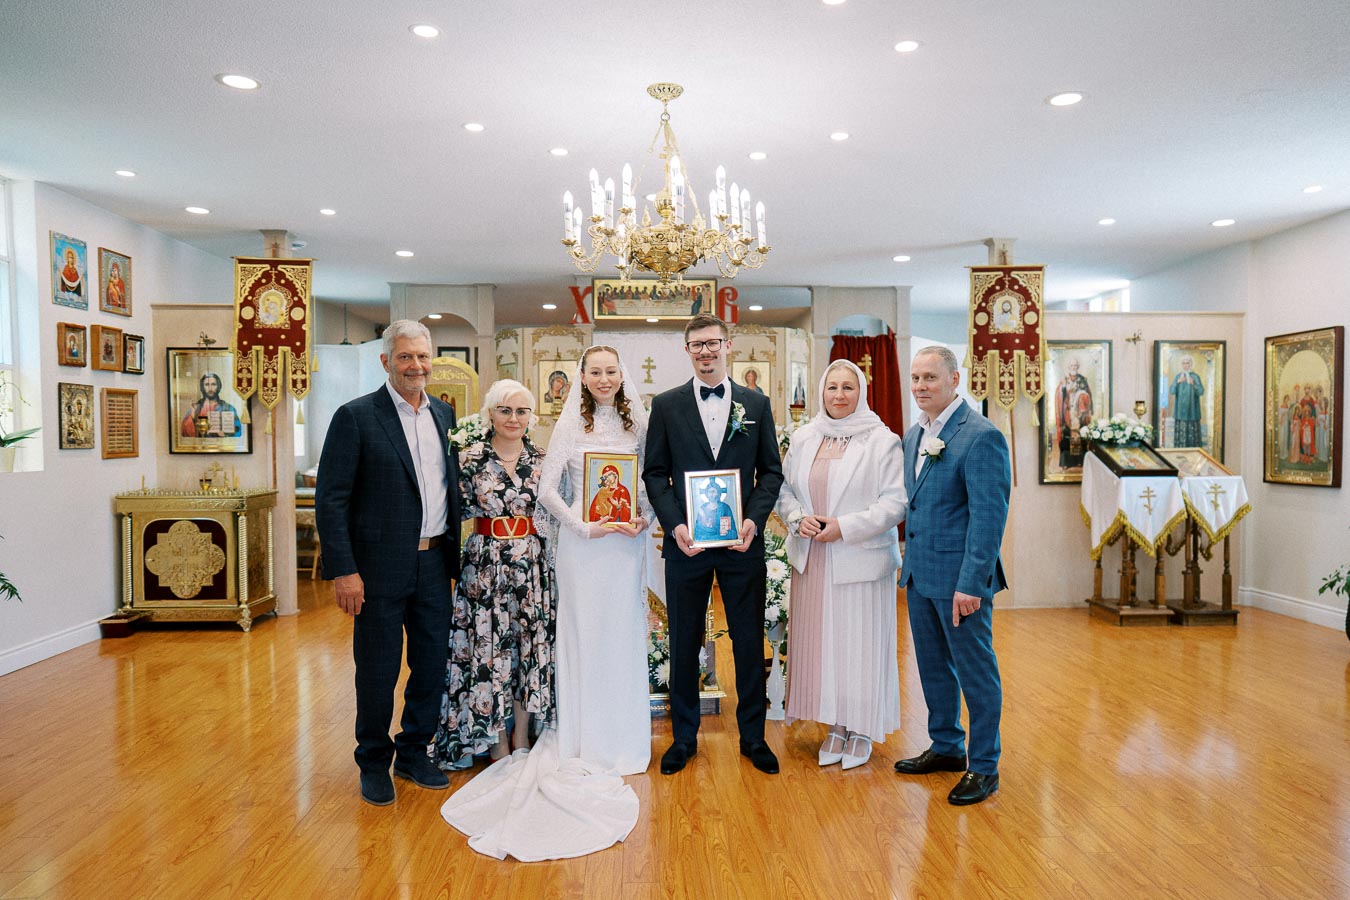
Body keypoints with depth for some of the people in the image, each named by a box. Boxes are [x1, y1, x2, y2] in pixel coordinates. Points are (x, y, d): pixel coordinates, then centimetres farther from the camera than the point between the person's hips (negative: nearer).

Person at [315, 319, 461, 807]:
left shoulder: (443, 413, 9)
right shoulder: (355, 416, -8)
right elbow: (330, 498, -11)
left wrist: (455, 552, 6)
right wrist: (343, 569, -15)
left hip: (434, 563, 5)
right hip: (381, 565, -5)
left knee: (433, 664, 13)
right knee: (378, 670, 8)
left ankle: (414, 752, 33)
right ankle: (374, 762, 29)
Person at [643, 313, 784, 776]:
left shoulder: (756, 404, 6)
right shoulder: (666, 404, 4)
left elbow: (771, 471, 6)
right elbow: (655, 473, 2)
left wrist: (753, 519, -9)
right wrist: (674, 524, -11)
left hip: (742, 542, 1)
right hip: (686, 542, 0)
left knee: (750, 642, 9)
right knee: (684, 643, 10)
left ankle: (753, 736, 27)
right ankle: (684, 737, 27)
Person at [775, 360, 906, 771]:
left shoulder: (882, 441, -5)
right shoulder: (804, 438, 8)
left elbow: (895, 502, -10)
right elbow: (784, 490, 13)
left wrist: (844, 527, -17)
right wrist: (798, 519, -7)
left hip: (862, 561, -4)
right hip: (812, 562, 4)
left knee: (860, 643, 4)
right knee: (820, 642, 8)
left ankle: (862, 730, 21)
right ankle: (835, 726, 24)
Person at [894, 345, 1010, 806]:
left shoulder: (981, 436, -15)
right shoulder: (914, 435, 11)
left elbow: (988, 517, -19)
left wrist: (971, 584, -21)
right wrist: (910, 560, 13)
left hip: (959, 577, -8)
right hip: (919, 574, 8)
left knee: (975, 671, 6)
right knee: (933, 665, 19)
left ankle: (984, 767, 21)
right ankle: (946, 746, 36)